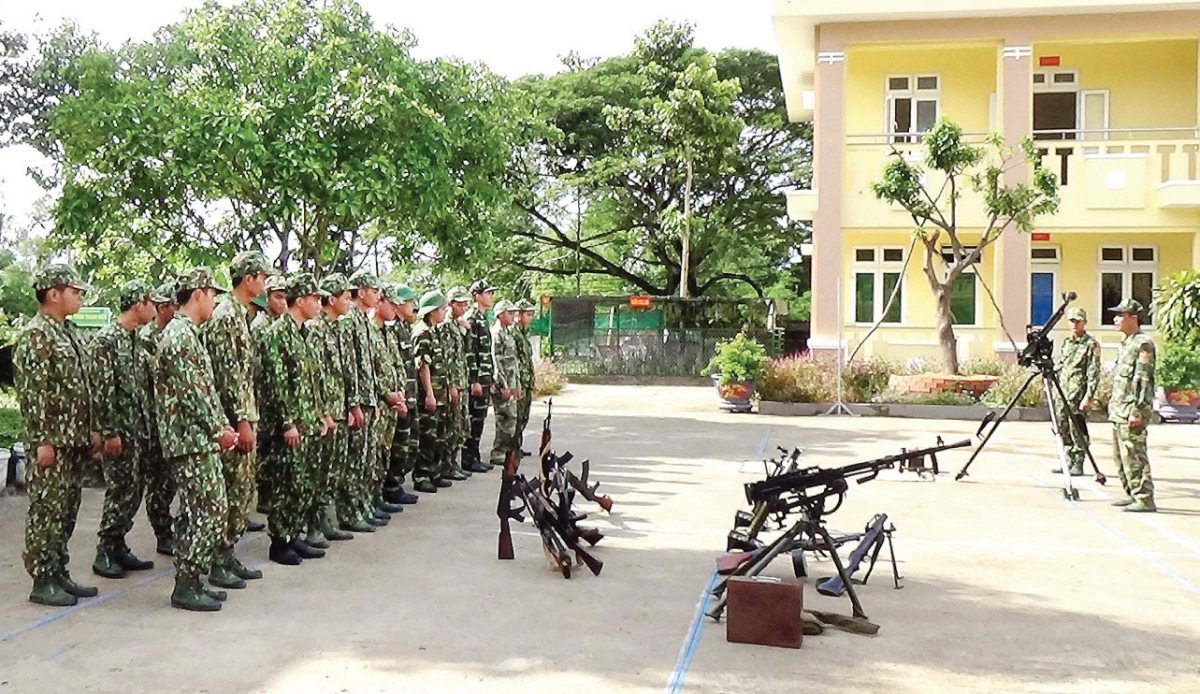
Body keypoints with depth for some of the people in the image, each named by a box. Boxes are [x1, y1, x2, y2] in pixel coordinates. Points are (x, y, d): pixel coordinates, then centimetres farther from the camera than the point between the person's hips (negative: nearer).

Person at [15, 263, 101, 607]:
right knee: (46, 511, -2)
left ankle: (59, 573, 21)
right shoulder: (35, 336, -13)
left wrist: (91, 431, 18)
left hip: (74, 440, 9)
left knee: (66, 511, 13)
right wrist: (42, 441, -19)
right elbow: (33, 394, -17)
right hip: (52, 441, -9)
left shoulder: (69, 332, 15)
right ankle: (42, 581, 5)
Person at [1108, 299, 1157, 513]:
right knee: (1120, 455, 13)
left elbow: (1143, 381, -17)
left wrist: (1136, 411, -20)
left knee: (1134, 455, -9)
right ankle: (1132, 494, 21)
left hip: (1131, 411, -10)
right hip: (1119, 410, 10)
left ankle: (1144, 499, -6)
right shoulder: (1125, 344, 17)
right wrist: (1113, 405, 22)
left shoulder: (1143, 344, -12)